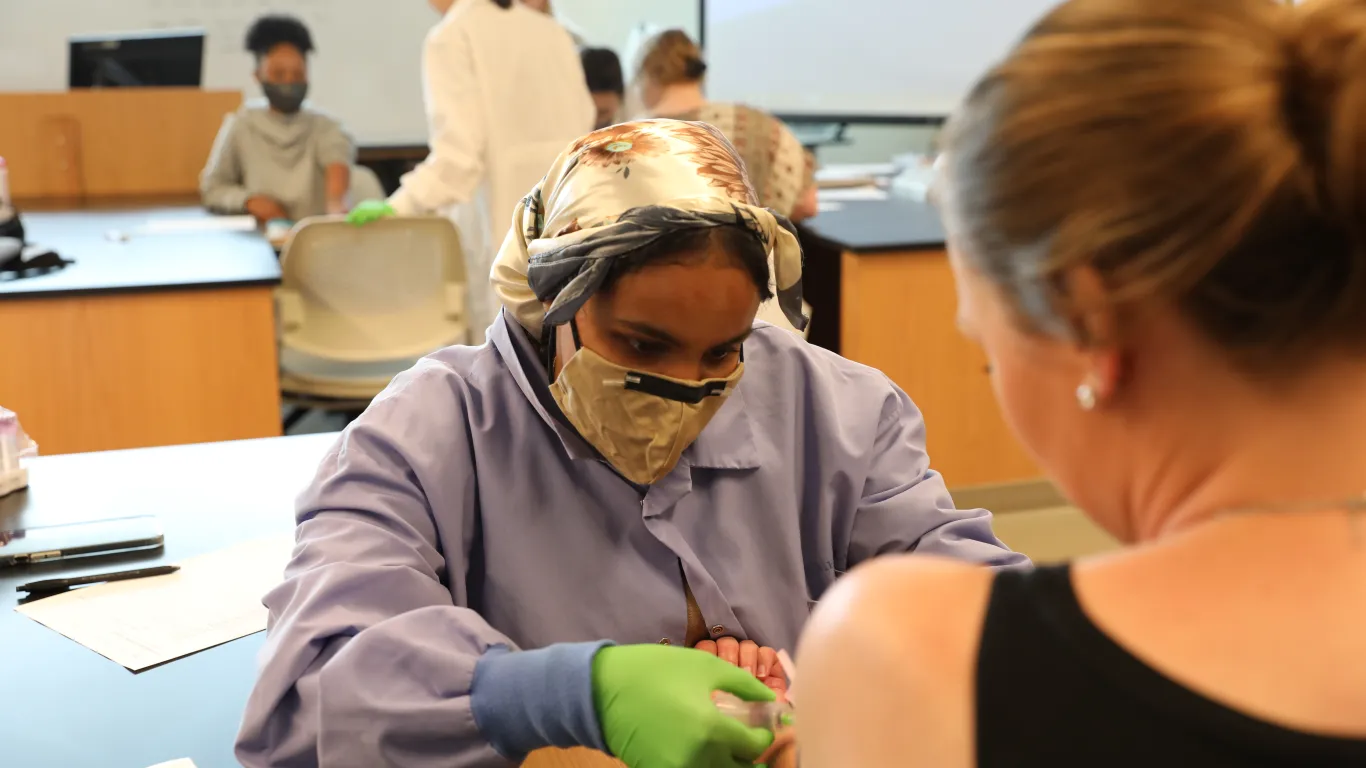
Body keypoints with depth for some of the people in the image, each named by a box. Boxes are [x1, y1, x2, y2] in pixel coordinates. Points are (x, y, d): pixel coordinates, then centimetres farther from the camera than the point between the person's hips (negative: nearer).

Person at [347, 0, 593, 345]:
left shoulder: (452, 36, -8)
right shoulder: (551, 30, 9)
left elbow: (459, 151, -18)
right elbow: (581, 127, 10)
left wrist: (399, 206, -15)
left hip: (504, 227, -6)